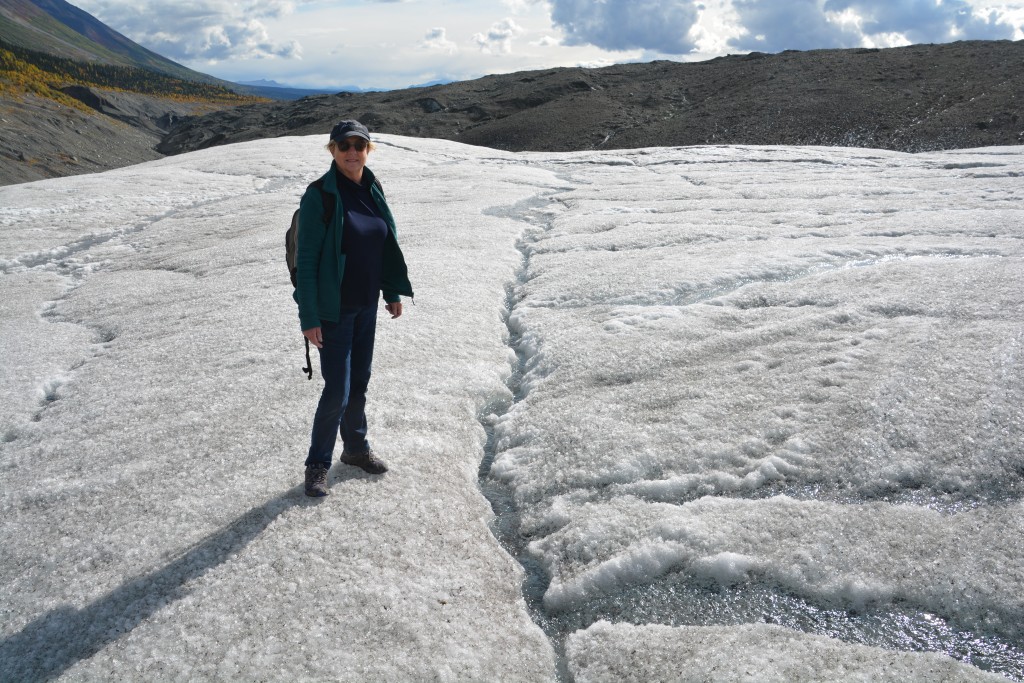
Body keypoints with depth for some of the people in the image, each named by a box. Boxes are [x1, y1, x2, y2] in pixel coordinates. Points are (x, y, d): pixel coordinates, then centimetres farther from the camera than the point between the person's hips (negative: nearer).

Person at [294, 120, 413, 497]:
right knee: (338, 390, -4)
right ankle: (317, 464, 15)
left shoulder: (373, 190, 3)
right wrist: (309, 317, -19)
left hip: (367, 305, 6)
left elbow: (386, 244, 13)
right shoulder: (319, 195, -16)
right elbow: (306, 259, -16)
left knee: (359, 382, 17)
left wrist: (393, 291, 13)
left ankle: (356, 448, 36)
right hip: (333, 309, -6)